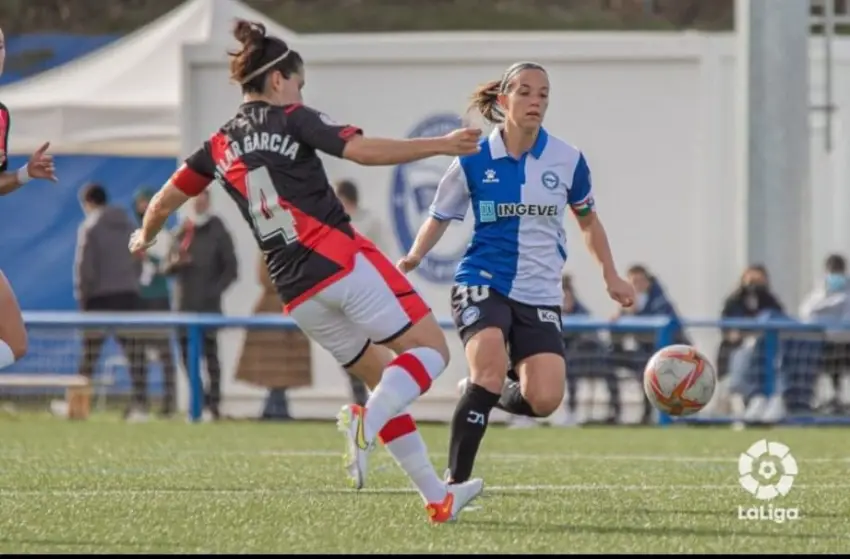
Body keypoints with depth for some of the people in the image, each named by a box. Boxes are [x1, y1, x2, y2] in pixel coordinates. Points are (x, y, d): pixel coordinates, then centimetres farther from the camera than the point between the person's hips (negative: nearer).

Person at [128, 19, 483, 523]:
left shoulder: (221, 146, 16)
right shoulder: (292, 120, 1)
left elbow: (164, 202, 23)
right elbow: (364, 151, -12)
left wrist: (145, 236, 44)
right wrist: (441, 145, -9)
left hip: (299, 293, 6)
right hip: (343, 262, -6)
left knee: (385, 377, 17)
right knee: (431, 349, -2)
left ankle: (438, 498, 13)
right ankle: (366, 422, -28)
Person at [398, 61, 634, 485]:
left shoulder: (567, 161, 1)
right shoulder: (474, 161, -4)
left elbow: (588, 219, 18)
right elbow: (440, 216, 8)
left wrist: (611, 276, 13)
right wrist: (414, 256, -10)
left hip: (540, 296, 2)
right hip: (482, 284, -2)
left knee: (544, 399, -15)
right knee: (490, 367, -30)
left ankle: (489, 399, 21)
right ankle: (455, 480, -20)